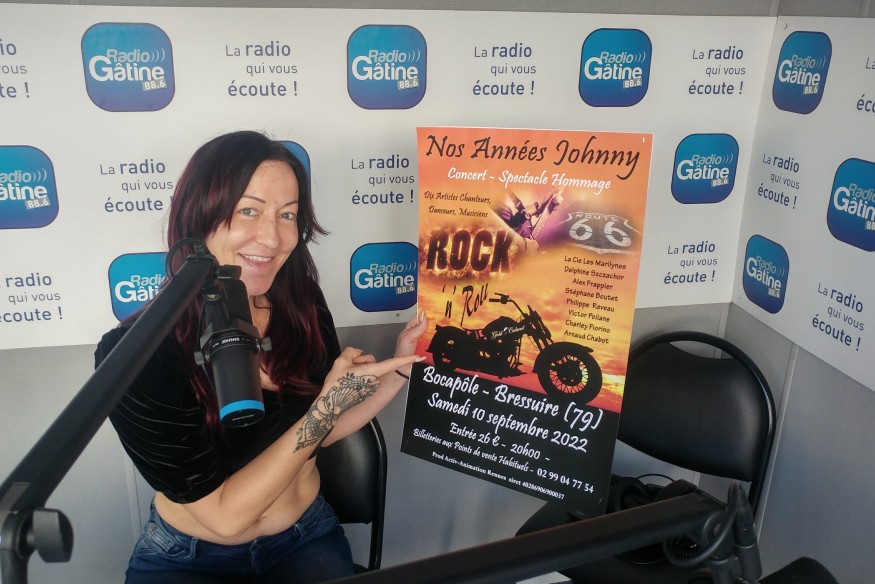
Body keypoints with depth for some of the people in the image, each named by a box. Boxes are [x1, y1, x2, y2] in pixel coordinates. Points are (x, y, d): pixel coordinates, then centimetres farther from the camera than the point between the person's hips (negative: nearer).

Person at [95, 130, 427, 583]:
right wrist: (328, 405, -26)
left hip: (307, 541, 3)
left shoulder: (302, 304, -12)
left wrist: (402, 368, -10)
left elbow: (321, 433, 1)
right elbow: (225, 515, -21)